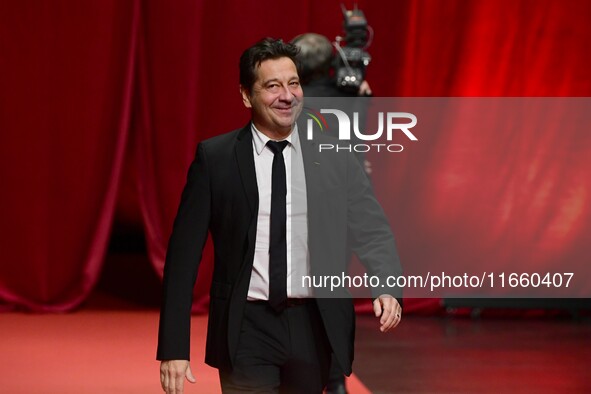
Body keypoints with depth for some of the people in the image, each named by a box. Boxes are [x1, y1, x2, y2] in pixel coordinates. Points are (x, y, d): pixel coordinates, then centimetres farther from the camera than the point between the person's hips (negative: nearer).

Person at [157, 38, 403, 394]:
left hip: (313, 326, 2)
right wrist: (174, 347, -8)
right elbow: (184, 254, -2)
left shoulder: (335, 158, 3)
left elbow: (372, 232, 1)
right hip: (247, 327, -2)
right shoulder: (215, 158, -2)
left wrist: (387, 290, -21)